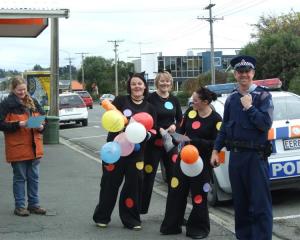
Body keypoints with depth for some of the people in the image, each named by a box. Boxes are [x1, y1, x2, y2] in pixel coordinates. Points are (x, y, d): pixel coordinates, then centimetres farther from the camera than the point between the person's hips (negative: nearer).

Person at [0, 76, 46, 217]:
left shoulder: (33, 102, 10)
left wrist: (41, 126, -5)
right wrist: (18, 125, -22)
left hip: (34, 147, 5)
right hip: (17, 148, -5)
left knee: (34, 177, 10)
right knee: (20, 177, 4)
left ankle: (34, 204, 21)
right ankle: (19, 206, 13)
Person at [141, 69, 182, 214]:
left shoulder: (174, 100, 9)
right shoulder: (151, 98, -6)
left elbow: (180, 119, 16)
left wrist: (175, 126, -5)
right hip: (153, 142, -4)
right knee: (148, 176, -2)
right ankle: (141, 209, 7)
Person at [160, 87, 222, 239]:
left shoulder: (215, 119, -10)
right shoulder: (190, 112, 2)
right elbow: (181, 130, 10)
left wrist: (194, 141, -20)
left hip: (202, 162, -4)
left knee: (198, 196, 4)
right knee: (175, 191, 6)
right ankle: (172, 225, 20)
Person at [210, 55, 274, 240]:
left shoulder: (263, 96, -2)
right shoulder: (231, 99, 12)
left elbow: (266, 124, -13)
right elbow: (225, 127, 16)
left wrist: (249, 107, -12)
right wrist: (216, 151, 12)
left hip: (256, 156, -5)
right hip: (235, 155, 5)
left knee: (260, 204, -5)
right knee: (240, 203, 13)